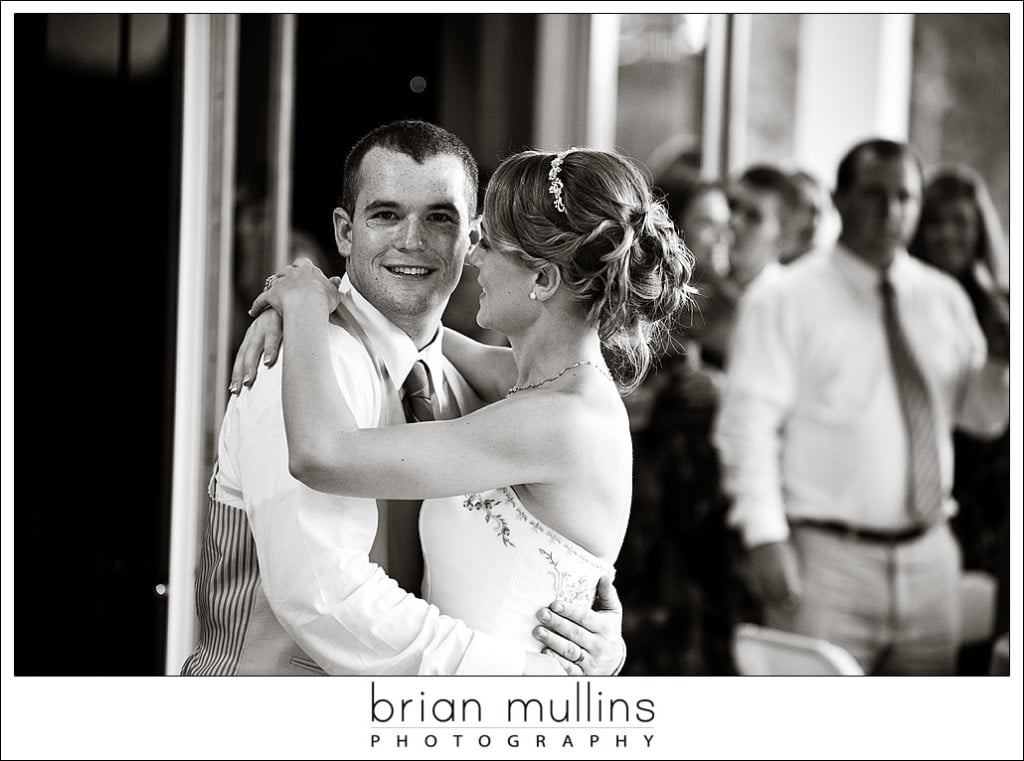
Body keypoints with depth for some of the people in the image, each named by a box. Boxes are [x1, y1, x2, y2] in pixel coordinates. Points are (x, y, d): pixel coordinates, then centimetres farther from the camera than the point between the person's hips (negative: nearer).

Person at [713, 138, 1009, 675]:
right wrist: (766, 538, -18)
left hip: (928, 557, 5)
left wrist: (1000, 363, -8)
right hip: (825, 557, -5)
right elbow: (748, 421, -9)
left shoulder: (945, 299, 13)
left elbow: (984, 416, 15)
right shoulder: (786, 300, -3)